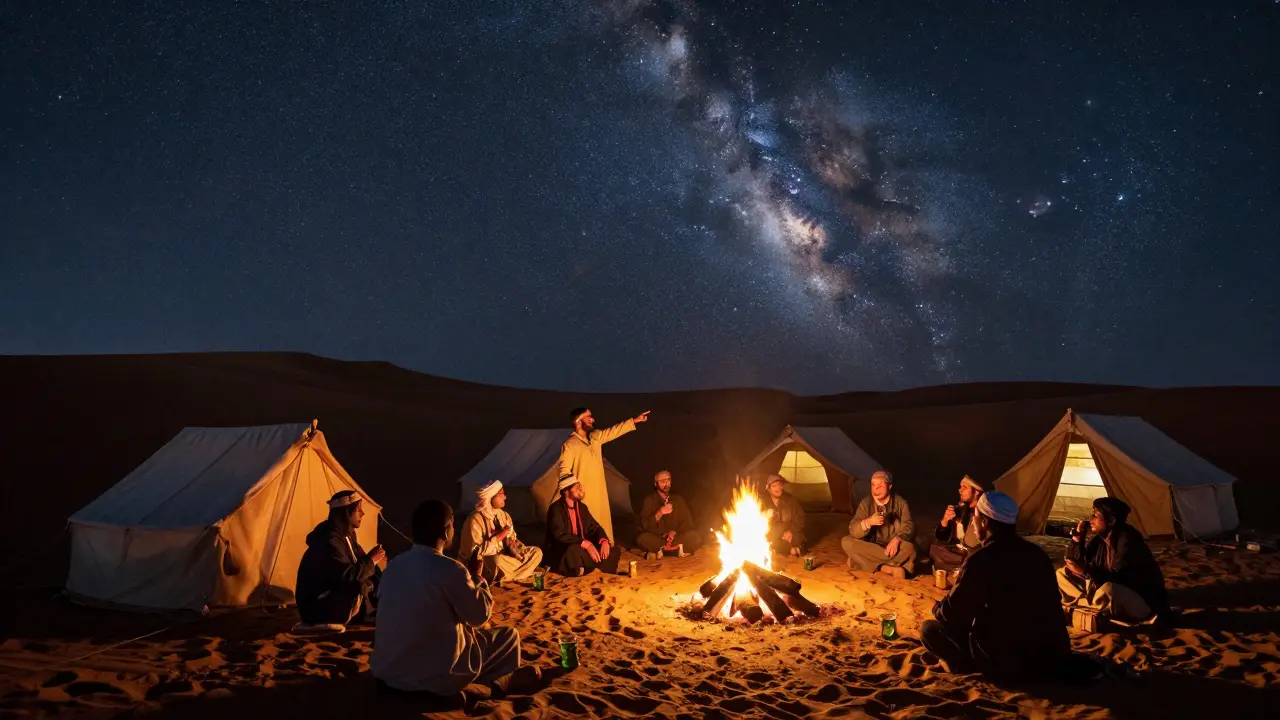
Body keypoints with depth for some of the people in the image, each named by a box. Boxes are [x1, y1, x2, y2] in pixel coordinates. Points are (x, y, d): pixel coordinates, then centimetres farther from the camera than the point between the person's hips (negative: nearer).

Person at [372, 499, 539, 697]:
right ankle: (503, 681, 35)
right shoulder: (449, 569, -19)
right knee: (509, 635, 11)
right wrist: (476, 576, 6)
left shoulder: (394, 564, 1)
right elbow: (480, 616, -8)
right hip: (432, 677, -7)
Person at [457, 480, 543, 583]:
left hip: (504, 559, 7)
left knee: (537, 552, -5)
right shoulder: (475, 520, -17)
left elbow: (512, 540, 7)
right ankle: (522, 570, -12)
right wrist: (501, 534, -23)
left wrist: (517, 551, -16)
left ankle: (509, 577, -15)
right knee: (497, 560, -40)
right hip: (482, 564, -7)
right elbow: (475, 551, -22)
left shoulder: (504, 515, 5)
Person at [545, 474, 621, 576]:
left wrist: (604, 541, -14)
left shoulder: (581, 507, 7)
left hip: (581, 549, 7)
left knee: (612, 552, -11)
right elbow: (560, 535, -26)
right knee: (575, 551, -40)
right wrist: (586, 544, -33)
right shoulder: (556, 509, -15)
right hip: (561, 555, -6)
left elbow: (594, 527, 9)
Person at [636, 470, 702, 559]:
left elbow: (688, 521, 5)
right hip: (656, 538, -2)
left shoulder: (678, 499, 8)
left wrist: (676, 532, -13)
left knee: (695, 537, -23)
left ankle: (662, 550, -20)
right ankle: (676, 549, -22)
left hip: (675, 537, 3)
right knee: (642, 538, -34)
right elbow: (644, 525, -10)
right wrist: (659, 513, -24)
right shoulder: (649, 500, -1)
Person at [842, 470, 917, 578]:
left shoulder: (900, 503, -6)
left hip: (894, 547, -2)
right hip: (871, 547, 2)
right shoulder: (866, 503, -5)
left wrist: (896, 540, -36)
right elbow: (853, 530, -14)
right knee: (846, 542, -25)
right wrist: (868, 522, -34)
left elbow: (908, 527, -15)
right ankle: (890, 568, -29)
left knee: (909, 547, -34)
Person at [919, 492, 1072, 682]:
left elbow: (951, 615, -8)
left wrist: (937, 607, 15)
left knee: (929, 629, 8)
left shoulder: (981, 558, -15)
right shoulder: (1038, 553, 5)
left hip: (1007, 664, -7)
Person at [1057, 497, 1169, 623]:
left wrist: (1086, 571, -39)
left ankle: (1082, 602, -13)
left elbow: (1119, 578, -30)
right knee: (1062, 574, 2)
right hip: (1116, 593, 8)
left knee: (1108, 590, -42)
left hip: (1144, 602, -8)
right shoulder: (1101, 537, 1)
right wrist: (1077, 538, -8)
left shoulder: (1128, 540, -22)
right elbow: (1076, 562, 4)